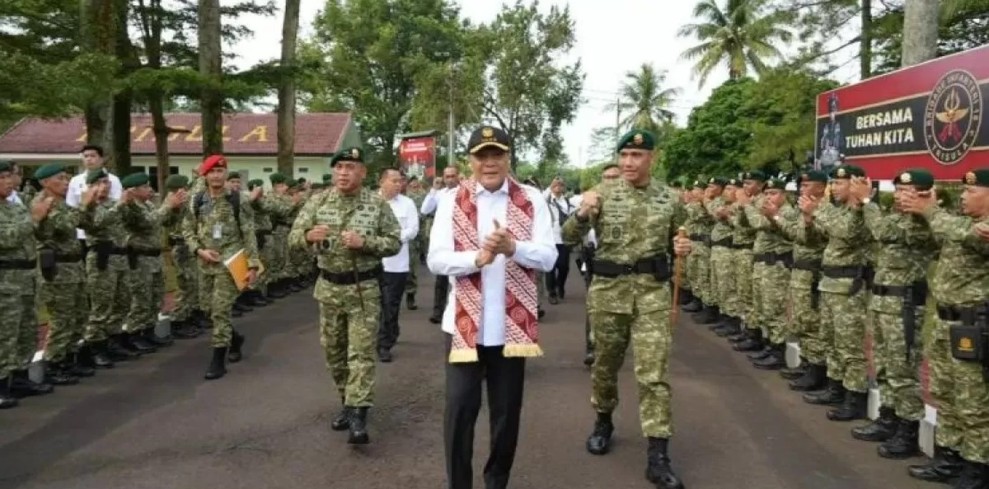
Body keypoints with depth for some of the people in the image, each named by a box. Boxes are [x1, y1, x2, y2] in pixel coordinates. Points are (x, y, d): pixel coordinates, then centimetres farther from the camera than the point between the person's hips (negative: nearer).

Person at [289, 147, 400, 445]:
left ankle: (358, 415, -6)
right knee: (333, 350, 14)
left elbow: (395, 242, -4)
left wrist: (365, 242, -20)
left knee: (361, 352, -6)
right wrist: (308, 236, -25)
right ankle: (348, 403, 31)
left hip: (364, 289, -3)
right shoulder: (318, 203, 0)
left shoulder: (377, 204, -5)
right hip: (329, 287, 4)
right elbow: (293, 239, -1)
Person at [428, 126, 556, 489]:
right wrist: (478, 258, -24)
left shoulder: (531, 200, 1)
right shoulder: (452, 200, 1)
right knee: (459, 409, 4)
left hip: (512, 324, 1)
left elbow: (548, 257, -5)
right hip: (465, 322, 0)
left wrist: (512, 247, -24)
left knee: (507, 411, 12)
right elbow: (435, 259, -6)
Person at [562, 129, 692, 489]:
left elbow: (677, 241, 17)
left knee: (654, 372, -4)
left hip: (654, 293, 0)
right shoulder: (602, 194, -2)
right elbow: (569, 238, -6)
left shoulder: (670, 199, 3)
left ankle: (658, 456, 1)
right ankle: (603, 421, 40)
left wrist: (683, 248, -7)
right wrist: (582, 214, -26)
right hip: (608, 290, 0)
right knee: (605, 363, 14)